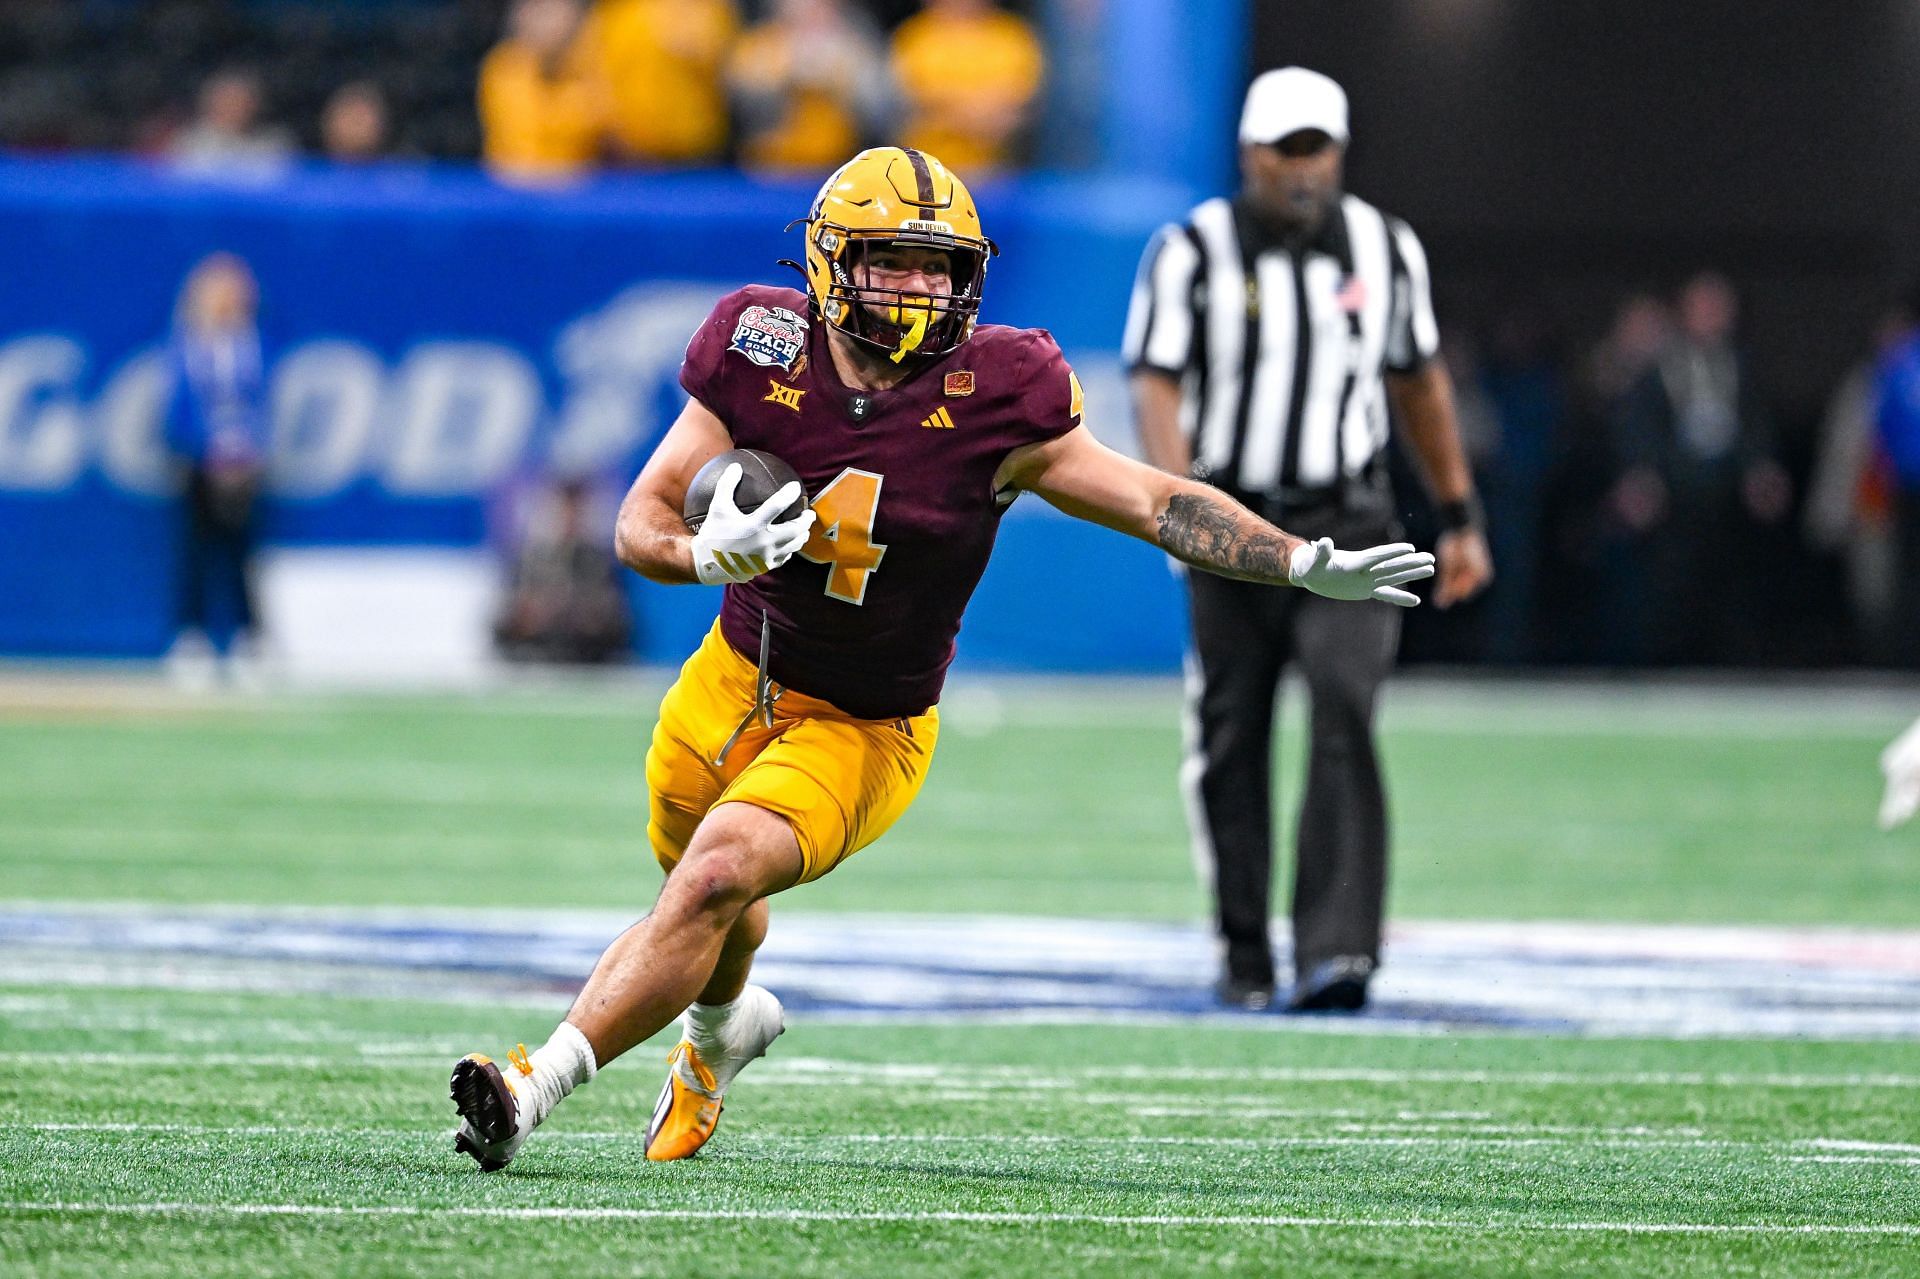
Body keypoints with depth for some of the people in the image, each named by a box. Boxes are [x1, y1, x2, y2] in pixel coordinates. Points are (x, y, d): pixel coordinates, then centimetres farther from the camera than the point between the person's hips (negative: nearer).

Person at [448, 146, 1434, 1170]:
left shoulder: (992, 401, -18)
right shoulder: (762, 357, -13)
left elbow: (1157, 503, -13)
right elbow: (639, 524, -10)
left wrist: (1311, 566, -21)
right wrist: (710, 555, -32)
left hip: (863, 730, -3)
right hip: (734, 684, 3)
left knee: (717, 878, -26)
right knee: (709, 906, 24)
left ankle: (538, 1085, -22)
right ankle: (721, 1026, 61)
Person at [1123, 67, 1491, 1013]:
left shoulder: (1383, 250, 5)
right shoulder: (1193, 254, -5)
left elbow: (1419, 382, 17)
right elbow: (1155, 386, -13)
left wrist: (1459, 517, 18)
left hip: (1347, 531, 1)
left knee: (1345, 723, -17)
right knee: (1231, 746, 4)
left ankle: (1336, 952, -22)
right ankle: (1243, 954, 20)